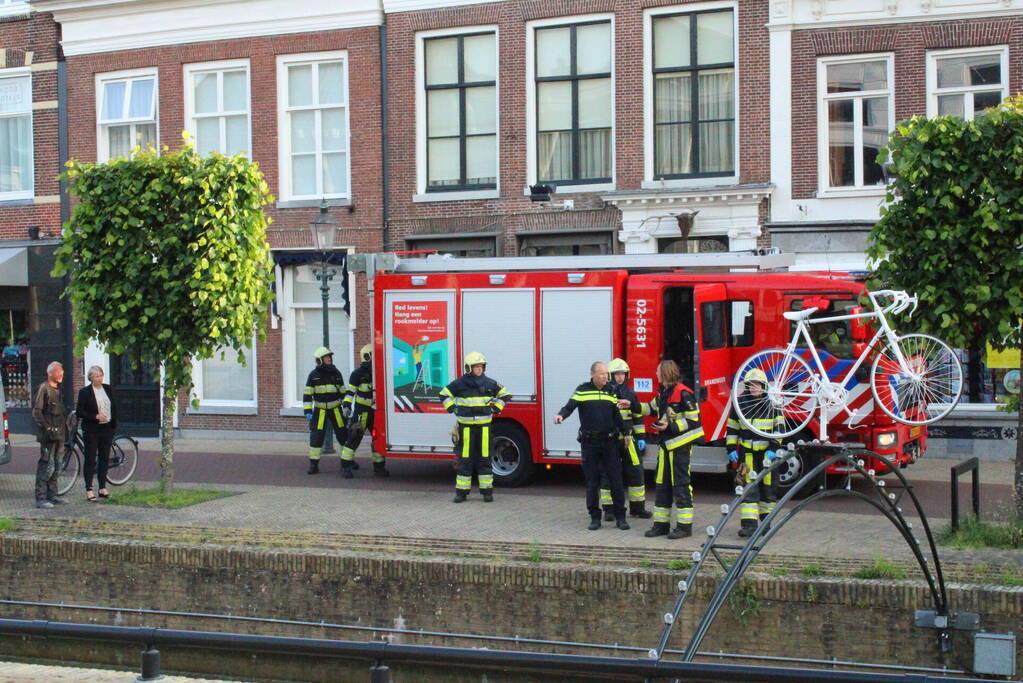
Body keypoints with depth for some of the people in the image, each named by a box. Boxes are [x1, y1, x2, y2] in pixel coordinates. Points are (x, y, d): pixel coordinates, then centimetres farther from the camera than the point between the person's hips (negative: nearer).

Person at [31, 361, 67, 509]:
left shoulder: (57, 390, 18)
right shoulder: (43, 388, -9)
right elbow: (36, 412, -14)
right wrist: (47, 428, -19)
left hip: (58, 434, 9)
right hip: (48, 435, -9)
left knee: (56, 466, 12)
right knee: (47, 465, -11)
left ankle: (52, 495, 20)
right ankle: (41, 498, -9)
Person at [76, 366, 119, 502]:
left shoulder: (108, 389, 9)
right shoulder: (84, 391, -6)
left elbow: (114, 407, 16)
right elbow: (79, 411, -9)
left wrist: (114, 423, 7)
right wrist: (96, 417, -18)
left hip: (107, 428, 5)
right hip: (91, 430, -5)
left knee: (104, 458, 8)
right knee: (90, 459, -2)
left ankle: (103, 488, 16)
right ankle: (89, 490, 1)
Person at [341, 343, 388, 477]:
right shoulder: (358, 374, -7)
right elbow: (350, 391, -10)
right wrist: (347, 406, -20)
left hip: (375, 412, 6)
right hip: (361, 412, -6)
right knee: (354, 438, -8)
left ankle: (379, 467, 15)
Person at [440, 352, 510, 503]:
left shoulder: (489, 383, 4)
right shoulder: (460, 383, -2)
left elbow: (504, 394, 18)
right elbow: (444, 394, 11)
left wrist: (495, 409, 8)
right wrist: (452, 409, 3)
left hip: (484, 426, 1)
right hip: (466, 426, -1)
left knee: (484, 458, 4)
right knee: (465, 459, 1)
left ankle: (487, 491, 9)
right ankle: (461, 492, 6)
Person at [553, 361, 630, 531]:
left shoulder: (610, 391, 10)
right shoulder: (582, 390, -1)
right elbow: (570, 406, -13)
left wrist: (624, 433, 18)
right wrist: (561, 415, -32)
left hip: (609, 442, 3)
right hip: (589, 443, -3)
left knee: (616, 480, 1)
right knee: (592, 482, 3)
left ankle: (620, 517, 8)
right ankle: (595, 518, 12)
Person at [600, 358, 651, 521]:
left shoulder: (630, 394, 11)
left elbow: (638, 417, 15)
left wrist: (641, 437, 11)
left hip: (628, 439, 4)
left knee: (635, 471, 5)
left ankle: (637, 507, 16)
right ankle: (609, 509, 7)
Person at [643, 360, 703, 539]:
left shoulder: (682, 393, -16)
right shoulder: (663, 392, 12)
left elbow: (693, 418, -18)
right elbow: (652, 409, 29)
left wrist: (670, 426, -22)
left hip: (680, 445, -9)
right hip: (666, 444, 9)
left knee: (681, 484, -5)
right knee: (663, 484, 11)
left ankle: (684, 526, -1)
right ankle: (661, 524, 18)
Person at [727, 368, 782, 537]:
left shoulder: (772, 403, 0)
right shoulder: (740, 402, 6)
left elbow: (779, 427, -1)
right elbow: (732, 427, 10)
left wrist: (773, 448, -10)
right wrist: (731, 448, 3)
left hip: (767, 452, -1)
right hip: (746, 452, 1)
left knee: (767, 487, 7)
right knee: (748, 487, -7)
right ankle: (748, 524, -10)